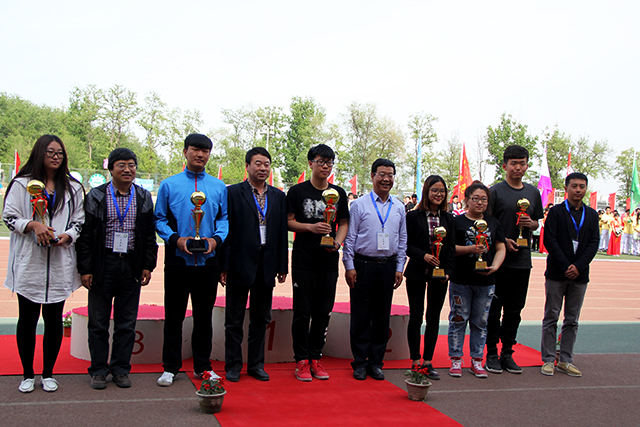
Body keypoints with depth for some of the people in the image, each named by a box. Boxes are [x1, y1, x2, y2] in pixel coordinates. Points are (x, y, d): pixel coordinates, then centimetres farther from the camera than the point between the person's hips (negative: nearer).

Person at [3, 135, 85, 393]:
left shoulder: (73, 188, 10)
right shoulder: (22, 184, 3)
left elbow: (80, 222, 10)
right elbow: (9, 217, 0)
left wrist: (67, 236, -9)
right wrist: (33, 225, -17)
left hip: (60, 264, 2)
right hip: (28, 264, -2)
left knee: (54, 319, 5)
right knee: (27, 319, 5)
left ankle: (48, 374, 19)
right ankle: (28, 374, 19)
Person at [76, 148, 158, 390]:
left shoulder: (144, 198, 8)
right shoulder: (96, 197, 2)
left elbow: (150, 234, 11)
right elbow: (85, 235, 0)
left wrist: (148, 266, 4)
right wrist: (85, 269, -6)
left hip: (132, 267, 2)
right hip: (103, 265, -2)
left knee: (127, 322, 7)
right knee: (99, 322, 5)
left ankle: (121, 369, 18)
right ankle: (98, 370, 16)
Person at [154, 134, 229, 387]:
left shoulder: (218, 186, 9)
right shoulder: (169, 185, 4)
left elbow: (224, 218, 9)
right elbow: (159, 219, 3)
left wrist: (216, 238, -9)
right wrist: (175, 238, -13)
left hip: (208, 260, 2)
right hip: (177, 260, -1)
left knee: (204, 315, 10)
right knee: (174, 315, 4)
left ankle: (202, 366, 22)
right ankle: (170, 368, 15)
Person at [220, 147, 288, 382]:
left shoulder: (278, 196, 10)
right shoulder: (232, 193, -1)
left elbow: (283, 232, 10)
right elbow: (225, 230, -5)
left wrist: (282, 266, 6)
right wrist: (223, 266, -10)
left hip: (266, 265, 4)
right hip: (240, 264, -4)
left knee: (261, 318, 11)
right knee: (234, 319, 6)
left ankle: (256, 364, 22)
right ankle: (233, 365, 17)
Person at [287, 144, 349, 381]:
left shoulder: (338, 193, 10)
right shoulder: (297, 191, 1)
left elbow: (344, 223, 14)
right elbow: (288, 222, 0)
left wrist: (338, 241, -5)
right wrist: (311, 227, -16)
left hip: (329, 260, 3)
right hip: (304, 259, -3)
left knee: (323, 312, 6)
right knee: (303, 312, -1)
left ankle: (315, 358, 17)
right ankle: (301, 360, 9)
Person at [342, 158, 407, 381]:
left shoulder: (399, 208, 11)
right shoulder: (359, 205, 0)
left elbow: (402, 240, 14)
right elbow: (350, 237, -1)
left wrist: (399, 268, 7)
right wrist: (349, 266, -6)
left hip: (388, 267, 3)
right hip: (363, 265, -3)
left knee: (382, 317, 7)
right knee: (360, 316, 1)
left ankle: (376, 362, 17)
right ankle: (360, 363, 11)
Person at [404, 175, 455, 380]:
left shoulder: (448, 219, 7)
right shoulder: (413, 216, -3)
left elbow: (451, 248, 5)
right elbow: (407, 244, -5)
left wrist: (448, 271, -6)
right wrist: (423, 256, -19)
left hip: (439, 275, 3)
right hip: (417, 274, -3)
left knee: (433, 318, 7)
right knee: (416, 317, 2)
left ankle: (428, 361, 15)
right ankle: (415, 361, 12)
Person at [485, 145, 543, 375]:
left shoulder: (534, 192, 13)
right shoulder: (496, 191, -3)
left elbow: (537, 222, 20)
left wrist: (530, 224, -3)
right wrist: (503, 240, -16)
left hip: (522, 259, 5)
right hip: (499, 258, -4)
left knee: (515, 309, 9)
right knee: (495, 308, 1)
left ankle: (507, 353, 18)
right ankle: (491, 354, 10)